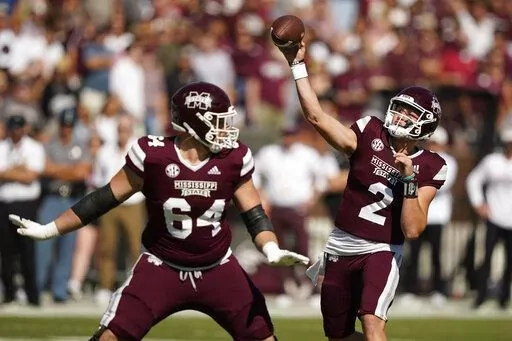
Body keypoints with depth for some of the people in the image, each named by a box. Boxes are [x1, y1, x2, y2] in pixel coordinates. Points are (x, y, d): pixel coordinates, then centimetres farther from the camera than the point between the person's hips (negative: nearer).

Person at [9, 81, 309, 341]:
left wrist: (273, 251, -19)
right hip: (162, 268, -3)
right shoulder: (154, 156, -15)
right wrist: (50, 230, -5)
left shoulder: (234, 160, -6)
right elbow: (106, 199, -6)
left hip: (218, 270, 3)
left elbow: (254, 213, 2)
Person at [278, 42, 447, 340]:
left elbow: (412, 229, -11)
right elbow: (317, 117, -9)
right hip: (341, 248, 3)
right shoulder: (371, 135, -1)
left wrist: (409, 179, -20)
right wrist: (298, 66, -13)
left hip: (382, 251, -3)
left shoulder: (428, 168, -4)